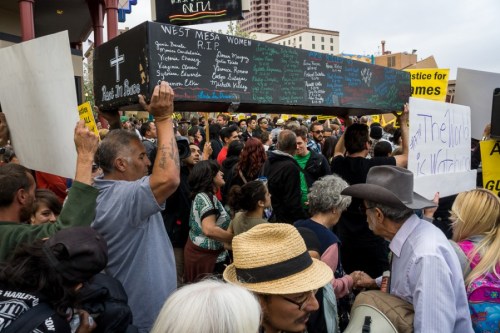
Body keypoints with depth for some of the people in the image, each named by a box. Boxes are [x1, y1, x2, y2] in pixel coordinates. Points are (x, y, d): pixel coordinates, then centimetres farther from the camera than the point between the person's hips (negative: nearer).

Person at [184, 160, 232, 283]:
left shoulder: (203, 195, 10)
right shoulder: (205, 197, -19)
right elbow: (209, 230, -30)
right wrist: (237, 238, -22)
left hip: (201, 252, 9)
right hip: (206, 255, -9)